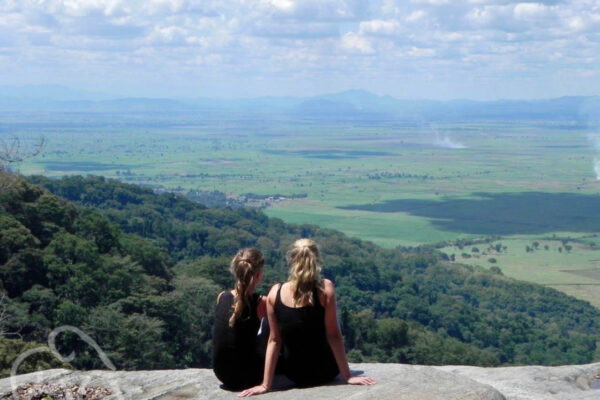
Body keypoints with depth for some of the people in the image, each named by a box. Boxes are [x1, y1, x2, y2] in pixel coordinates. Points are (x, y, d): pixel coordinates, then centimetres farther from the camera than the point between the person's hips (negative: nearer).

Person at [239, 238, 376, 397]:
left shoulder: (275, 293, -12)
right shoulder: (325, 289, -19)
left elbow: (274, 340, -8)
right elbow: (333, 335, -15)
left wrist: (266, 385, -3)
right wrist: (347, 376, -7)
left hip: (294, 374, 2)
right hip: (325, 371, -2)